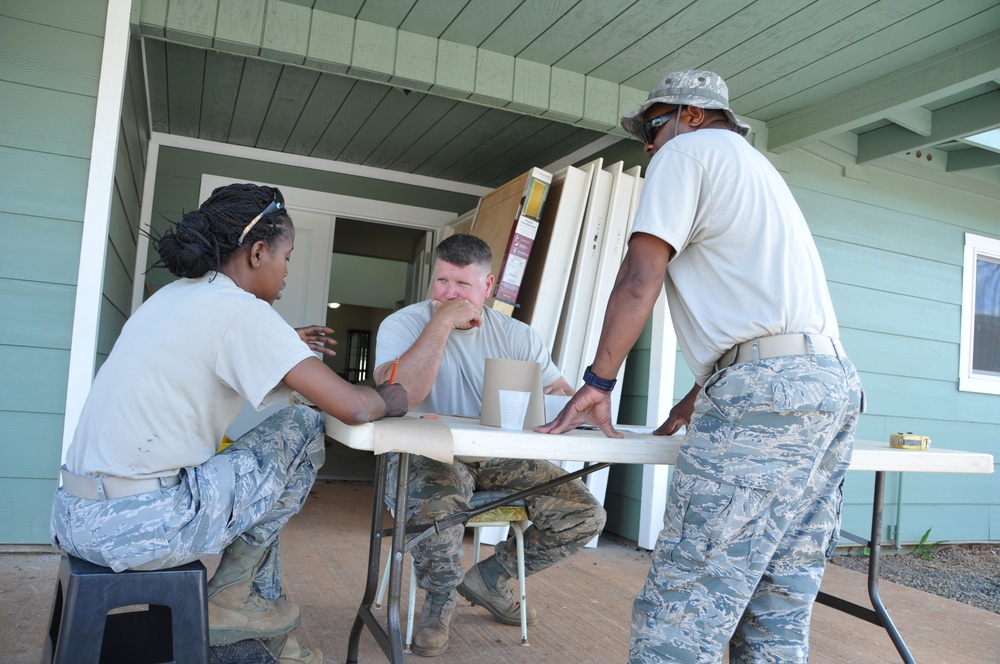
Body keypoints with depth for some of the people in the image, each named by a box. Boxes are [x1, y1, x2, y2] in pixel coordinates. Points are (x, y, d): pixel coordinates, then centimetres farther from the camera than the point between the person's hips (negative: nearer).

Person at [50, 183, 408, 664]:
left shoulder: (174, 296, 12)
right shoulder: (241, 310, -14)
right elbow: (354, 408, -19)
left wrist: (285, 348, 22)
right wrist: (390, 399, 3)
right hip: (134, 526, -9)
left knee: (245, 468, 26)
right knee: (303, 429, -1)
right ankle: (229, 598, 10)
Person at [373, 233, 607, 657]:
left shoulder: (517, 336, 3)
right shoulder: (403, 325, -9)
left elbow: (561, 393, 4)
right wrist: (442, 322, -27)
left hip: (498, 457, 5)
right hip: (426, 453, -4)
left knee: (585, 515, -10)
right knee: (439, 496, -40)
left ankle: (488, 578, 14)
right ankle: (441, 598, -5)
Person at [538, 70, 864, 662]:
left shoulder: (688, 150, 6)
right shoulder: (759, 169, 33)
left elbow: (640, 280, -6)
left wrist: (598, 382, 0)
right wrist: (699, 398, 29)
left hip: (769, 390, -10)